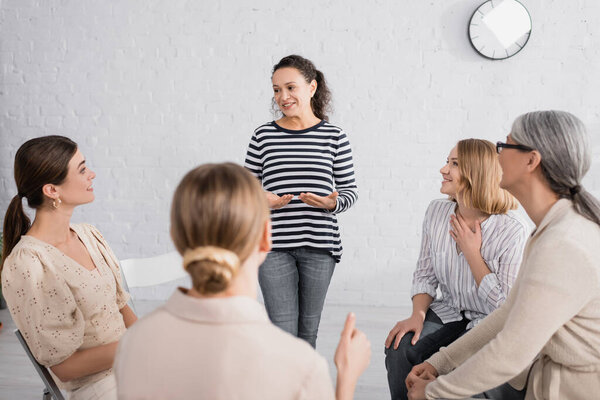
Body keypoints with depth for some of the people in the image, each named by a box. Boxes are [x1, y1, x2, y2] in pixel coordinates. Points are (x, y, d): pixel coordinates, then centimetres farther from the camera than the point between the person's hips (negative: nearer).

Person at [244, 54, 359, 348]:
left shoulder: (333, 136, 3)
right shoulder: (264, 135, 4)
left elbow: (350, 189, 7)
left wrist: (333, 203, -14)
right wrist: (261, 200, -13)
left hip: (319, 245, 1)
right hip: (274, 245, 0)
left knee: (308, 330, 11)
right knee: (282, 331, -4)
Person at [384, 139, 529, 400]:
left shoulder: (513, 231, -19)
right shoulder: (436, 212, -2)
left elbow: (505, 306, -15)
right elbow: (425, 275, 6)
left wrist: (472, 253, -19)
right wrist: (418, 315, -12)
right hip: (449, 313, 4)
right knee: (399, 349, -23)